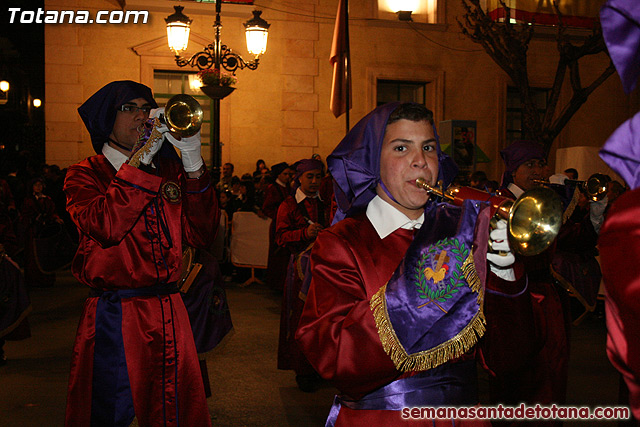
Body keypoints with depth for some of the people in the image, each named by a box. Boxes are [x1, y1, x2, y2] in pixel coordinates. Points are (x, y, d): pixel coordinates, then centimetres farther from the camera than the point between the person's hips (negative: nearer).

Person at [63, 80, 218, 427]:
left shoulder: (168, 169, 13)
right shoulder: (85, 174, 2)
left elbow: (200, 235, 0)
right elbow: (105, 227, -20)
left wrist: (193, 167, -9)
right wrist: (140, 159, -18)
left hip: (170, 314, 4)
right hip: (114, 316, -4)